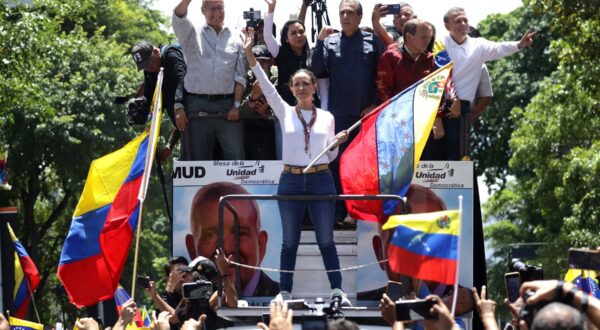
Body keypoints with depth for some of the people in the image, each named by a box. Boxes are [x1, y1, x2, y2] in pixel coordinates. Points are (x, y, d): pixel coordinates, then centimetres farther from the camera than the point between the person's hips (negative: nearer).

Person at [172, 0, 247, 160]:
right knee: (198, 157, 3)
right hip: (197, 104, 0)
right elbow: (179, 18, -13)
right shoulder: (192, 34, 9)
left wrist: (236, 105, -4)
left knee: (235, 156, -7)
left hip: (227, 105, 0)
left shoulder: (235, 38, 11)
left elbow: (240, 76, 7)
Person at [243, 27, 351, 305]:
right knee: (290, 240, 4)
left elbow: (330, 156, 12)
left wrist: (337, 143, -9)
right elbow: (265, 84, -5)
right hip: (290, 181, 0)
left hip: (320, 181, 0)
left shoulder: (326, 117, 8)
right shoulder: (285, 112, 6)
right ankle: (285, 292, 9)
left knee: (326, 239, 1)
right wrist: (249, 54, -15)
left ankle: (337, 290, 4)